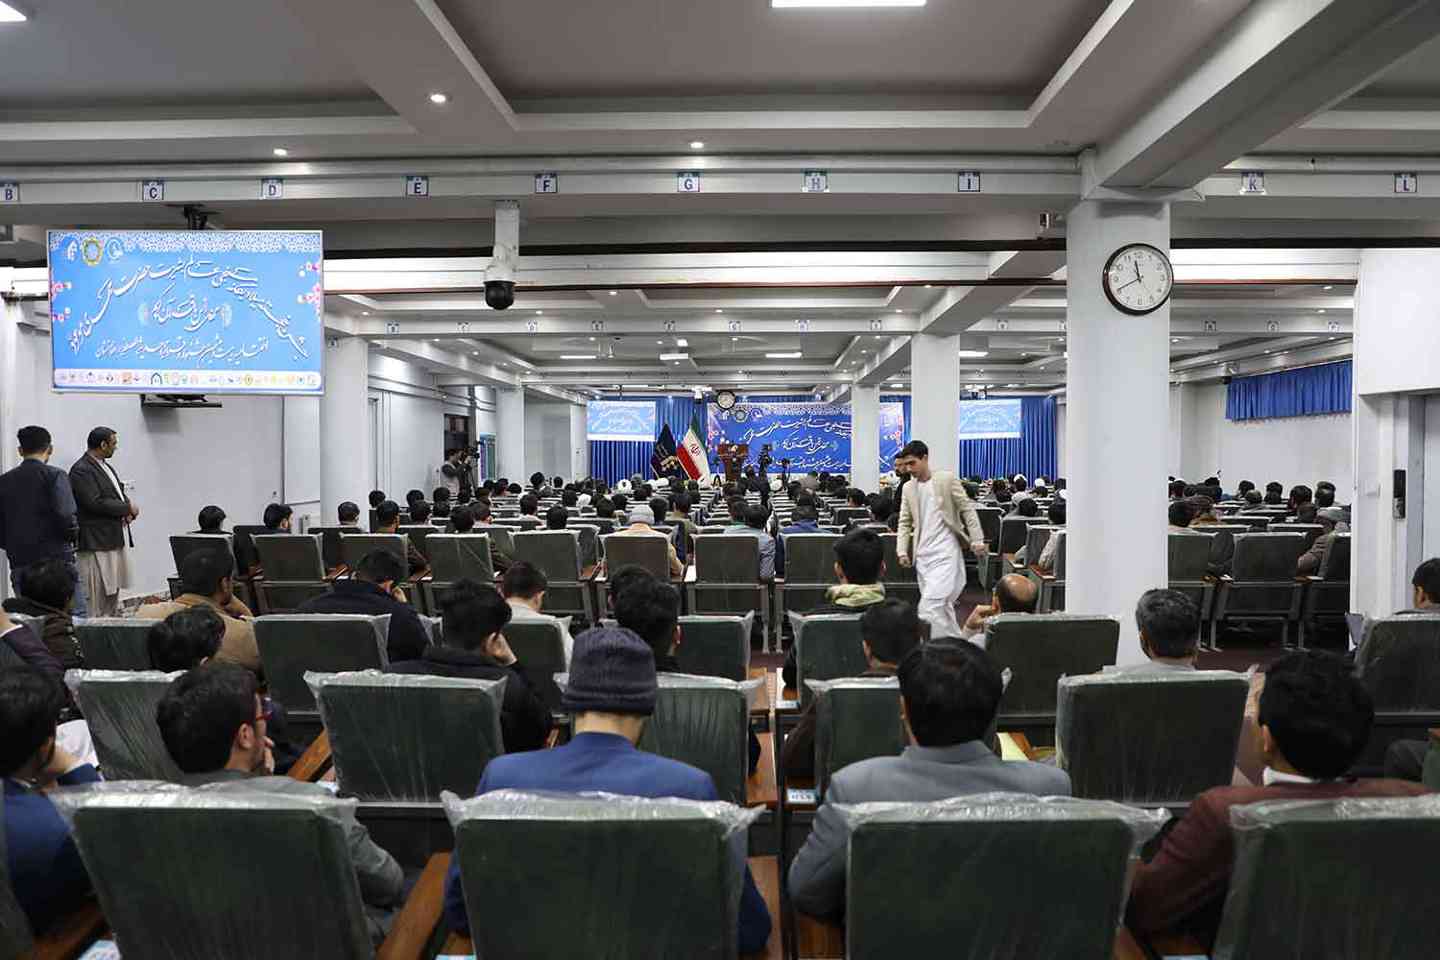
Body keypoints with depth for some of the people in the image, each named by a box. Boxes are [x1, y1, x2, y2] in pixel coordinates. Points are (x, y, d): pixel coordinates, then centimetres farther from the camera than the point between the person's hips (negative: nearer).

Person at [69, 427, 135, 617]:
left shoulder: (106, 466, 16)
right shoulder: (81, 470, -13)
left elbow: (119, 493, 20)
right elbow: (96, 503, -21)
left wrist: (129, 509, -1)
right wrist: (127, 508, -12)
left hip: (115, 540, 9)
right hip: (96, 543, -9)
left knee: (113, 592, 13)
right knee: (97, 598, -5)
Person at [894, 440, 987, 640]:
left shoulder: (947, 479, -3)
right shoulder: (908, 488, 10)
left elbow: (967, 509, -2)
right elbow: (905, 523, 11)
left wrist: (977, 540, -9)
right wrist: (902, 551, -1)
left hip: (946, 552, -6)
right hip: (923, 555, 6)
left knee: (930, 606, -18)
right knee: (941, 607, 10)